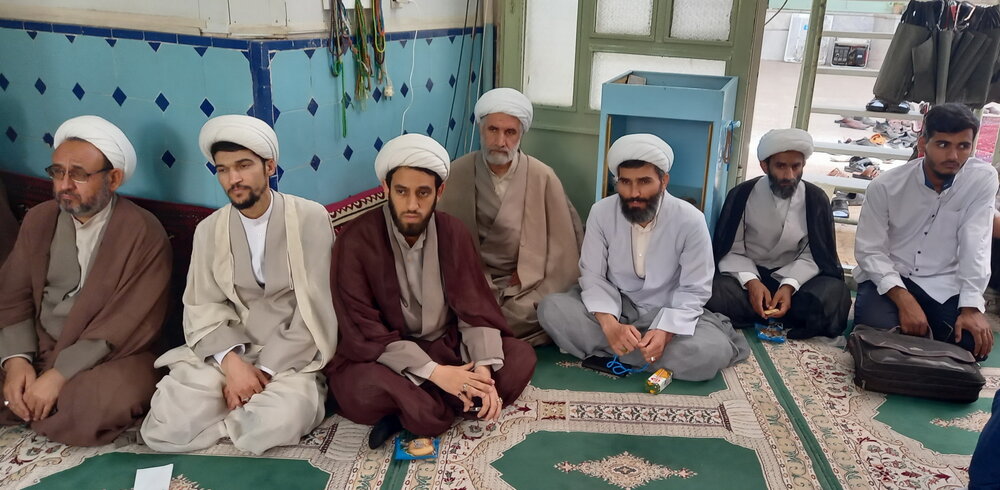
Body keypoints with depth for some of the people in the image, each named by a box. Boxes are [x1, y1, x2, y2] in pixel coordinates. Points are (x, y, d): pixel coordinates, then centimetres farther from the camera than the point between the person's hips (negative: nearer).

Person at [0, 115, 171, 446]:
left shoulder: (145, 235, -13)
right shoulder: (38, 219, 6)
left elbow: (129, 324, -17)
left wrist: (58, 376, -21)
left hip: (107, 358, -3)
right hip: (36, 349, 4)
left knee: (106, 404, -33)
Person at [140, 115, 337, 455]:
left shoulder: (310, 218, -5)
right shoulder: (209, 230, 7)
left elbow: (315, 308, -9)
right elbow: (203, 309, 2)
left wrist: (266, 370, -16)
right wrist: (230, 361, -18)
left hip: (291, 356, -3)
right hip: (225, 352, 3)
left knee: (279, 420, -34)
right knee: (166, 426, -20)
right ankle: (249, 411, 3)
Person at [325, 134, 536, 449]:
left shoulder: (453, 233, -4)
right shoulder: (356, 240, -16)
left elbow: (475, 308, -5)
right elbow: (364, 331, -19)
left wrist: (482, 369, -24)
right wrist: (434, 373, -27)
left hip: (446, 347, 5)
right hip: (383, 357, -4)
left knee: (521, 357, -14)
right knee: (360, 391, -37)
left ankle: (410, 412, -18)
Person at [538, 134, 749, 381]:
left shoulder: (690, 220, -15)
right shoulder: (601, 212, -10)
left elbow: (694, 290, -12)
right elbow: (592, 276, -9)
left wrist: (665, 332, -29)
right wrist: (610, 325, -27)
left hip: (667, 313, 0)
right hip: (614, 307, 1)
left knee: (713, 352, -31)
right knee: (552, 308, -25)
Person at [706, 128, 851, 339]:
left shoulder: (816, 199, -4)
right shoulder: (742, 194, -8)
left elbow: (811, 256, -4)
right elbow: (731, 251, -7)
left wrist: (789, 285, -24)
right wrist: (750, 281, -26)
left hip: (794, 277, 1)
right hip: (749, 275, -1)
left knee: (835, 294, -30)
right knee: (714, 294, -34)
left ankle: (756, 321, -17)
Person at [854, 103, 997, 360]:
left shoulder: (984, 178, -10)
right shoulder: (886, 186, -14)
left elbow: (975, 244, -13)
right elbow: (869, 251, -13)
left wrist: (971, 308, -21)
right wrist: (904, 299, -27)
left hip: (944, 284, 2)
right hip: (887, 276, -2)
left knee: (974, 342, -19)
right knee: (878, 334, -28)